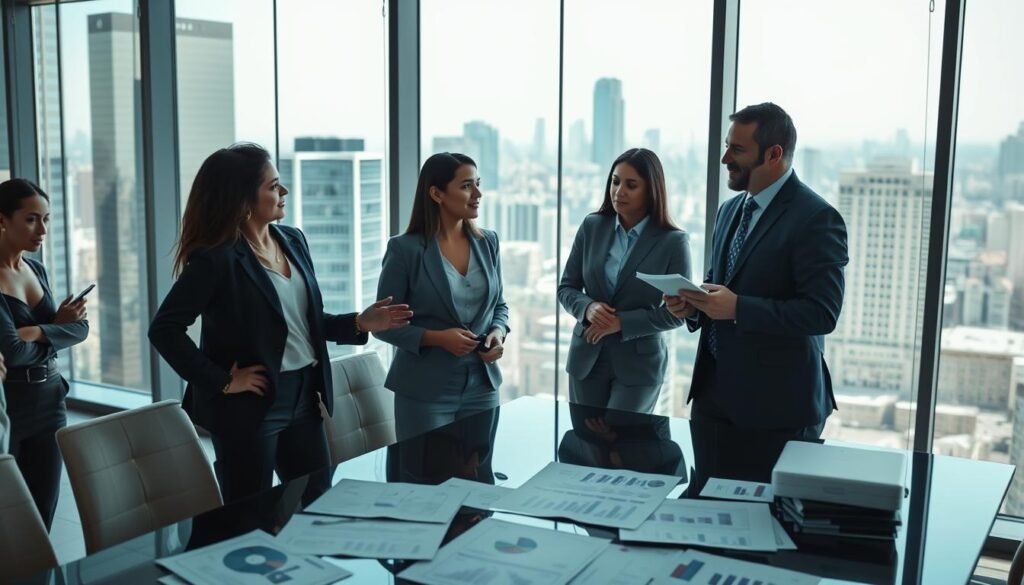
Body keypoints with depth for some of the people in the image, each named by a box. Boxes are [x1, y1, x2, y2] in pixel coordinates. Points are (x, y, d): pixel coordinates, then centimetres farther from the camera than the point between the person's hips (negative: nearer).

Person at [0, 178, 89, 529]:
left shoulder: (36, 270, 9)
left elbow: (80, 329, 4)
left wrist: (41, 332, -14)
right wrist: (58, 327, -6)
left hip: (49, 402, 7)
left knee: (43, 518, 10)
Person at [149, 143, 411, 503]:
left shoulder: (293, 241, 7)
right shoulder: (216, 258, -16)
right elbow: (164, 329, -19)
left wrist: (360, 323, 1)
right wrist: (221, 382, -19)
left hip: (303, 397, 7)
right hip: (250, 405, -7)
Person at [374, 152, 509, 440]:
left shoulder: (487, 243, 5)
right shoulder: (405, 249, -10)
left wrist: (499, 332, -6)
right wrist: (436, 338, -20)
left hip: (482, 386, 5)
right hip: (425, 391, -5)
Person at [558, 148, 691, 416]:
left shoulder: (673, 242, -9)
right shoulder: (592, 226, 0)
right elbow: (566, 287, 5)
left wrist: (623, 322, -17)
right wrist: (587, 307, -16)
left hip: (639, 364, -3)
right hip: (586, 358, 3)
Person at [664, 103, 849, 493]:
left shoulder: (816, 219, -13)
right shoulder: (730, 210, 12)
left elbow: (822, 313, -19)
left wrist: (737, 308, -24)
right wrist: (694, 304, 0)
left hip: (776, 402, -7)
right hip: (714, 391, 7)